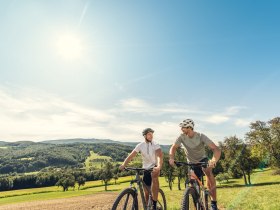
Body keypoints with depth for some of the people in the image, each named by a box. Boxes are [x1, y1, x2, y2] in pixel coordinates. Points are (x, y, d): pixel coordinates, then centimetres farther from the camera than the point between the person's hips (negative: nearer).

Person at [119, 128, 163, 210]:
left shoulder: (156, 145, -15)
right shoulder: (140, 145, -8)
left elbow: (160, 156, -31)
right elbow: (131, 156, -14)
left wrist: (159, 167, -50)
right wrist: (123, 165, -30)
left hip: (155, 167, -3)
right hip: (146, 169, 3)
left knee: (154, 175, -36)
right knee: (146, 191, 3)